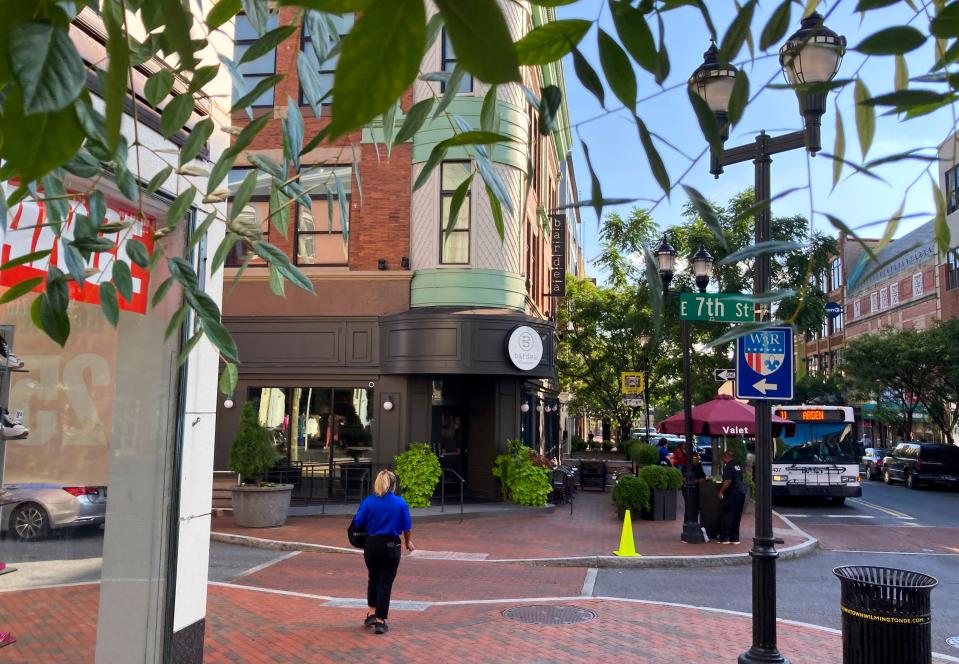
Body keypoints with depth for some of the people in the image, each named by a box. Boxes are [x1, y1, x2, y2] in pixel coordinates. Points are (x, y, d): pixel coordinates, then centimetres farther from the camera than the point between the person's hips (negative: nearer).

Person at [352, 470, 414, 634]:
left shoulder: (368, 502, -5)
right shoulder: (400, 503, -7)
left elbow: (358, 524, -1)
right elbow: (407, 527, 0)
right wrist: (408, 542, 18)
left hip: (372, 545, 2)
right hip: (391, 546, -2)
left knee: (373, 579, 22)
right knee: (386, 582, 4)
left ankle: (371, 613, 23)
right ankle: (380, 621, 5)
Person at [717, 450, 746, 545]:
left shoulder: (728, 466, -12)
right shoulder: (738, 466, 14)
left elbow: (728, 481, -21)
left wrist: (721, 491, -12)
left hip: (732, 493, -8)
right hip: (741, 492, 8)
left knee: (726, 515, 0)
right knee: (737, 517, 12)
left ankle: (724, 538, 1)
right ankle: (735, 538, 15)